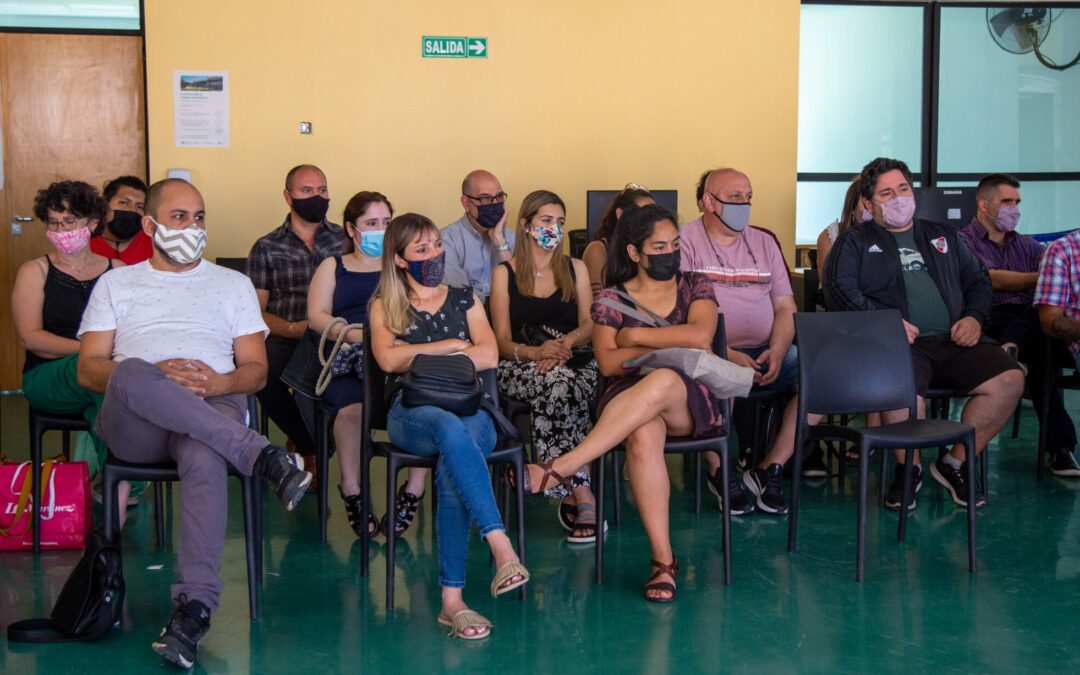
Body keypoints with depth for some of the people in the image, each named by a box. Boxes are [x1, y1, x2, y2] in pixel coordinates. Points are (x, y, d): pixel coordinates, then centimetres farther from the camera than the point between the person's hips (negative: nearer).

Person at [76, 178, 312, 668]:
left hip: (213, 409, 0)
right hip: (133, 426, 1)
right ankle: (259, 455, -38)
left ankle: (195, 606, -46)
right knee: (132, 374, -37)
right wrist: (155, 376, -9)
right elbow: (88, 370, 11)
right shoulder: (116, 284, 24)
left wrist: (218, 382, -9)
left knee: (203, 457, -39)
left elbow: (256, 370, 16)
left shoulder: (233, 285, 24)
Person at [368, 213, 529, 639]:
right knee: (450, 429, -40)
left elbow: (489, 356, 7)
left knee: (452, 469, -35)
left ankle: (452, 599, -36)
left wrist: (418, 358, 1)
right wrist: (453, 346, 2)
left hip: (469, 408, 1)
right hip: (411, 414, -1)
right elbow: (388, 359, 0)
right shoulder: (384, 306, 20)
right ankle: (502, 548, -49)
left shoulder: (464, 299, 23)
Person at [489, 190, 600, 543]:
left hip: (575, 362, 2)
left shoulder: (576, 269, 22)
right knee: (558, 382, -38)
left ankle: (569, 497, -37)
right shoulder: (504, 274, 13)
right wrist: (535, 351, -18)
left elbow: (589, 325, 10)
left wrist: (566, 343, -14)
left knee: (559, 389, -37)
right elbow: (502, 340, 4)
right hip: (520, 366, -1)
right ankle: (582, 497, -42)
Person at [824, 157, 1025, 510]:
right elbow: (839, 289, 0)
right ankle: (909, 469, -11)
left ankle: (956, 463, -5)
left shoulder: (944, 237, 28)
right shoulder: (854, 241, 15)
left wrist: (974, 316, 5)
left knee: (1009, 379, -20)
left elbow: (979, 279, 26)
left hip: (953, 341, 4)